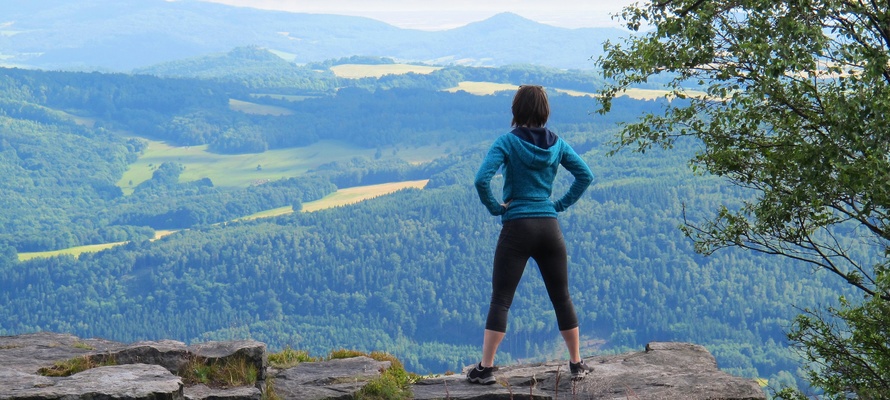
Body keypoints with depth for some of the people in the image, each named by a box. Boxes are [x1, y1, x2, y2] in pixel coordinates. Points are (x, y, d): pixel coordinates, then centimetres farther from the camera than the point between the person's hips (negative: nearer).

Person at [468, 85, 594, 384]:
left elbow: (482, 179, -20)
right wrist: (562, 204, 7)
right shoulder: (557, 144, 5)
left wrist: (494, 207, -6)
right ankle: (577, 364, 19)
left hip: (516, 228, -3)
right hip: (549, 227, 4)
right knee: (562, 297, 13)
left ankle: (486, 368, -1)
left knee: (500, 300, 1)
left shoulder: (507, 142, -8)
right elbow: (586, 175, 5)